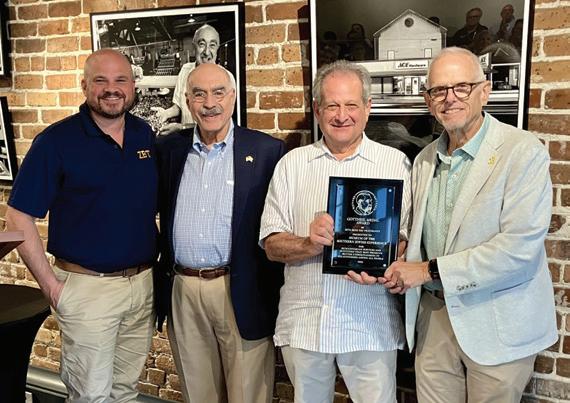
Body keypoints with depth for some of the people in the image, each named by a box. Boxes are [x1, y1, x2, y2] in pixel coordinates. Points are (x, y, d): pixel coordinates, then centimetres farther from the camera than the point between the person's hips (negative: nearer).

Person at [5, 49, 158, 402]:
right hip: (87, 287, -4)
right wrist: (50, 283, -11)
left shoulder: (146, 136, 5)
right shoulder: (57, 140, -9)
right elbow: (19, 218, -8)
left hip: (145, 283, 5)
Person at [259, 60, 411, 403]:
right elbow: (272, 245, 3)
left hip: (370, 322, -2)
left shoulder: (395, 162, 1)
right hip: (302, 320, 2)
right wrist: (308, 245, -17)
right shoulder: (292, 164, 6)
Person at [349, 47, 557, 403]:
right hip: (434, 315, 5)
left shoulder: (523, 152, -12)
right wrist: (398, 270, -5)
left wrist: (430, 270, -19)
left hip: (498, 324, -5)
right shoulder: (425, 160, 8)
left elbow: (520, 246, -21)